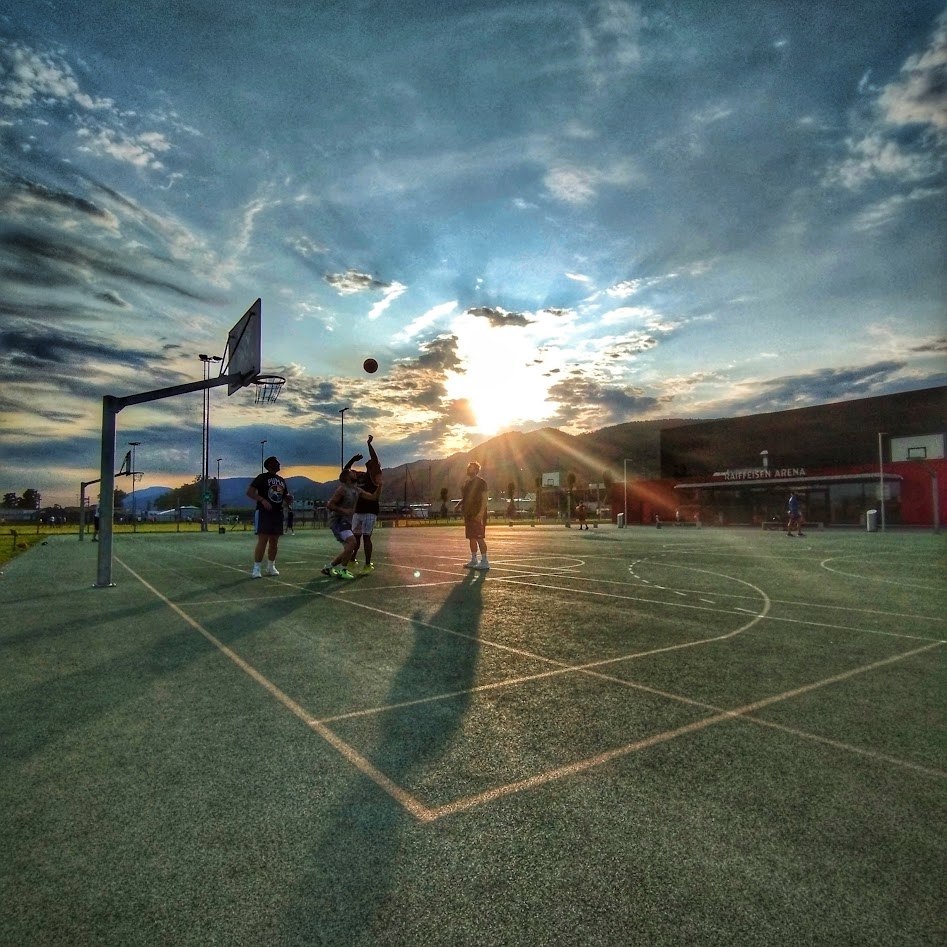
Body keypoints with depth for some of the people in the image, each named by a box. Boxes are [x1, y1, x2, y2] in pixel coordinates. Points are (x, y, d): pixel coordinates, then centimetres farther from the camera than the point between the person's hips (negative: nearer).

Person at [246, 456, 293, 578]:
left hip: (278, 513, 7)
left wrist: (290, 498, -1)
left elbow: (286, 498, 23)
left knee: (274, 541, 10)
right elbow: (249, 492, -13)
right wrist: (263, 500, -26)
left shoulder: (281, 480, 16)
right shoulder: (262, 477, -4)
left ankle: (271, 567, 21)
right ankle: (256, 569, -7)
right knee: (263, 540, -12)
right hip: (264, 512, -7)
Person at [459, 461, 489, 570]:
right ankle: (473, 560, 19)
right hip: (468, 514, 8)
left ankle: (484, 561, -3)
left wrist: (481, 513, -22)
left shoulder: (481, 482, -8)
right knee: (471, 538, 11)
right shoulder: (466, 482, 16)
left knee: (479, 538, -8)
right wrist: (459, 504, 7)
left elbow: (484, 498, -14)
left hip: (478, 515, -8)